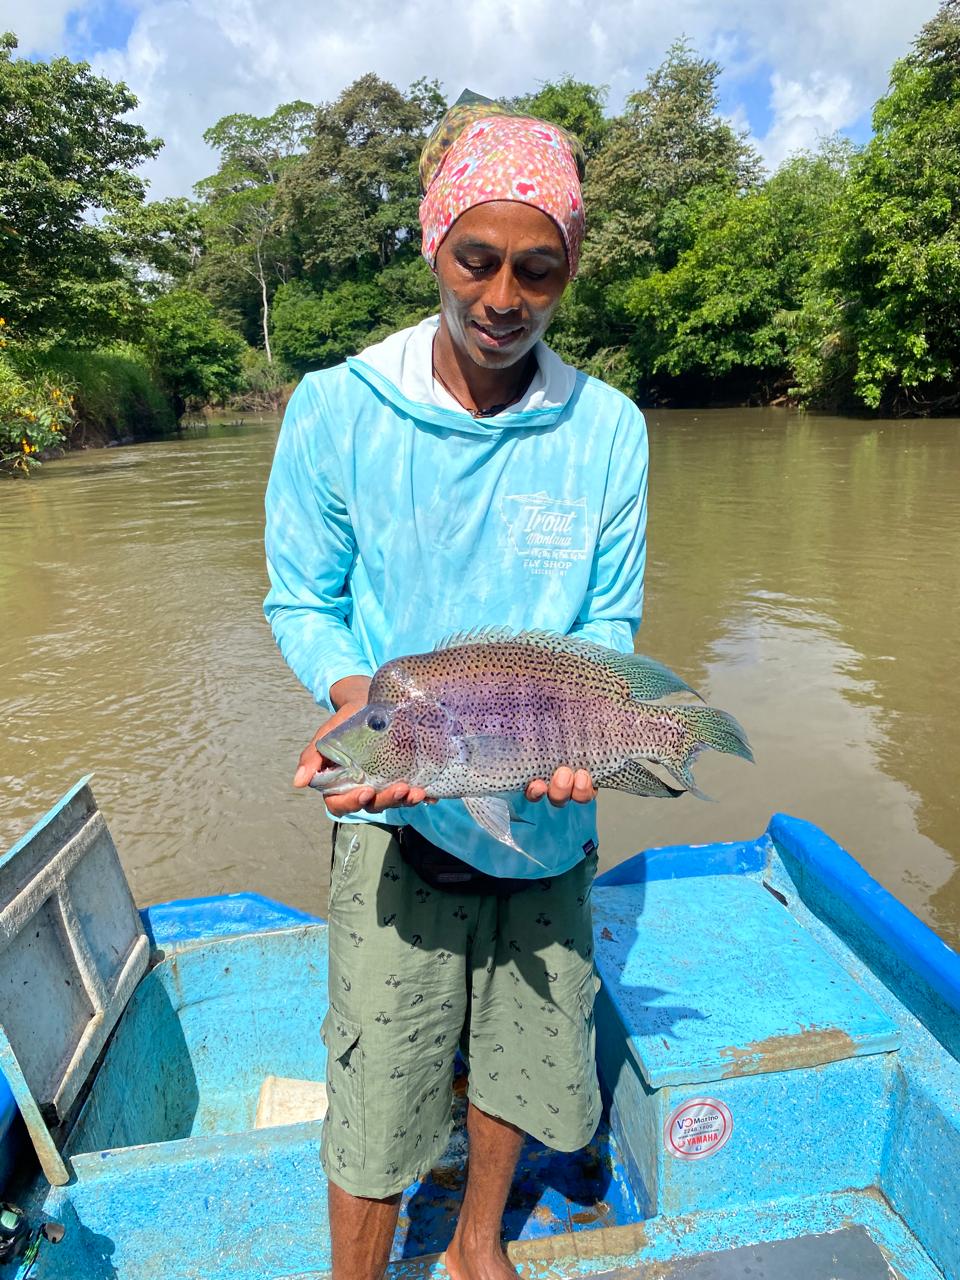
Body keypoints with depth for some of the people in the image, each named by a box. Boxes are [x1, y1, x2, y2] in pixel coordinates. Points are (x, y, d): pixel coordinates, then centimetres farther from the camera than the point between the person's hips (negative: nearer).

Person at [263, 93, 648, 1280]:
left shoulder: (606, 427, -6)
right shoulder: (336, 407, -10)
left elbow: (609, 619, -1)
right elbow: (301, 601, -3)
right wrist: (356, 699, -22)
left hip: (544, 816, 3)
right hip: (397, 818, -2)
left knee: (519, 1060, 21)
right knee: (376, 1101, 6)